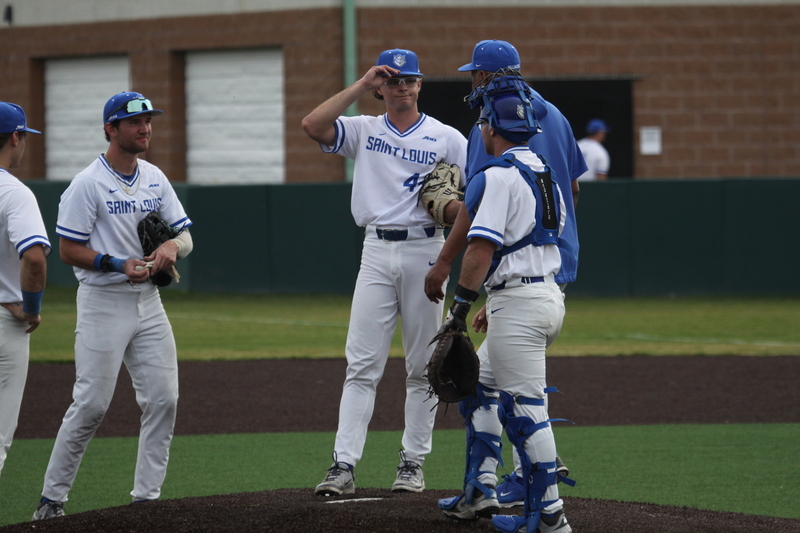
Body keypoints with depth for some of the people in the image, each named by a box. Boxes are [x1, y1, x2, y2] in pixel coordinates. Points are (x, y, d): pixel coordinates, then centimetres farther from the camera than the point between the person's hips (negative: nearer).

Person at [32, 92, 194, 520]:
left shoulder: (155, 179, 10)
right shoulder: (87, 184, -9)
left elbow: (185, 235, 12)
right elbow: (69, 250, -10)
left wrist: (172, 247, -12)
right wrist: (118, 265, -22)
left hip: (148, 302, 6)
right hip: (103, 303, -6)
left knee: (163, 399, 0)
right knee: (91, 404, -8)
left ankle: (147, 495, 8)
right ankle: (52, 496, 1)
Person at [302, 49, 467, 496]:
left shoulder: (446, 138, 4)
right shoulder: (364, 130, 8)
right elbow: (313, 125, -8)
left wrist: (457, 207, -16)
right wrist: (361, 86, -8)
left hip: (424, 251, -1)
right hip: (377, 252, 1)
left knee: (423, 366, 4)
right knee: (362, 364, -5)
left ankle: (414, 463, 11)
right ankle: (344, 466, -9)